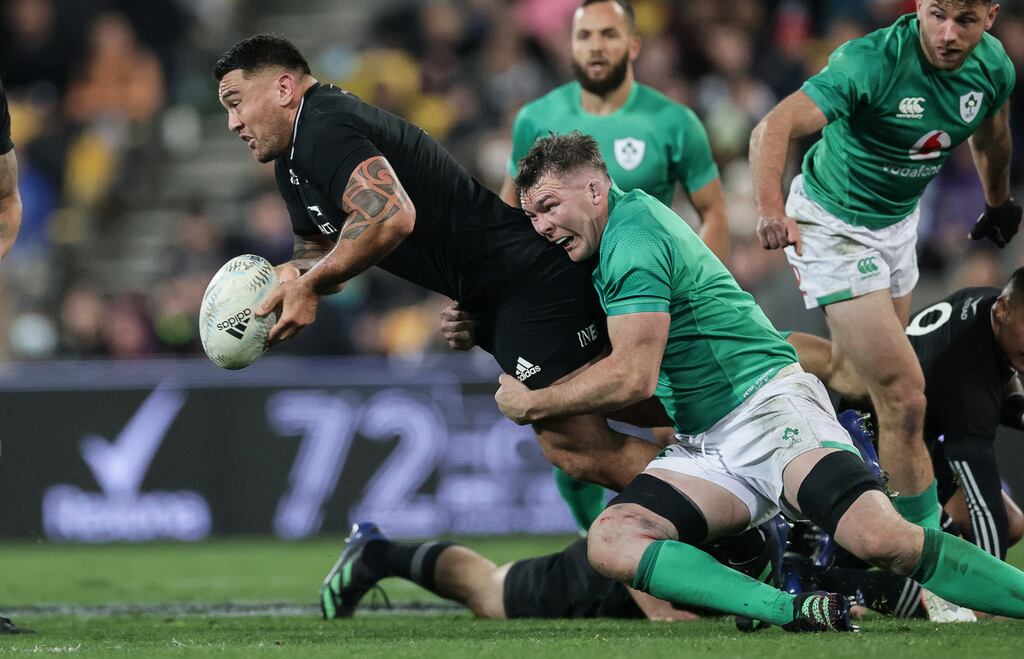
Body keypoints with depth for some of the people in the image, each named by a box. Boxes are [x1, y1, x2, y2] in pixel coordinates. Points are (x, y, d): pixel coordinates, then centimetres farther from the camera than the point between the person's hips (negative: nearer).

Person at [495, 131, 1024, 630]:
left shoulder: (633, 234, -12)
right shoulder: (601, 247, 18)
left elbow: (631, 377, -19)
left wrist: (531, 403, -5)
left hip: (767, 403, -9)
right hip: (703, 450, 9)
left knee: (883, 541, -30)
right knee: (608, 543, -20)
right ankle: (799, 614, -33)